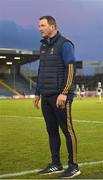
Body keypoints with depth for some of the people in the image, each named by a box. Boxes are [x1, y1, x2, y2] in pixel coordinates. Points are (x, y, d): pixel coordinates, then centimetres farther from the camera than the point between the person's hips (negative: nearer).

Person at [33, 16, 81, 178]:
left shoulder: (64, 44, -7)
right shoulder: (43, 46, 17)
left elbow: (71, 70, -16)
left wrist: (64, 93, -22)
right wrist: (37, 93, 20)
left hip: (60, 96, -8)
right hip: (46, 97, 8)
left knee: (67, 130, -3)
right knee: (51, 131, 9)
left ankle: (73, 166, 4)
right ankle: (56, 164, 18)